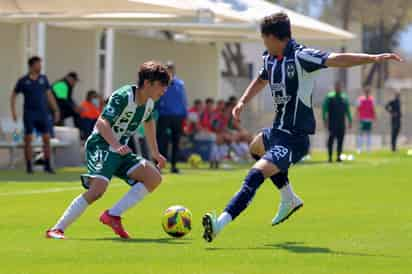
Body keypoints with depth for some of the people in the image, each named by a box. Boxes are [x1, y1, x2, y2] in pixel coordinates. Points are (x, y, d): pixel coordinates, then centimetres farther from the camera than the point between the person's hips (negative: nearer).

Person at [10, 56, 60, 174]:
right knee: (28, 140, -3)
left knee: (47, 139, -2)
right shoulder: (23, 81, -2)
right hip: (29, 114, -2)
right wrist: (13, 111, -2)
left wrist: (56, 110, 7)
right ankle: (29, 166, 6)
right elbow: (13, 96, 7)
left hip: (42, 114, 2)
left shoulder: (43, 79, 5)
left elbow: (49, 95, 11)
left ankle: (47, 165, 6)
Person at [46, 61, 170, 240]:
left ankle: (113, 216, -10)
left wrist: (155, 153, 30)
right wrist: (117, 146, -44)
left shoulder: (149, 101, 5)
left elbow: (148, 122, 28)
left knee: (154, 178, -8)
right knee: (98, 188, -29)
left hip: (121, 150, 9)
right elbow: (102, 123, -29)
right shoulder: (123, 97, -20)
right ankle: (57, 229, -21)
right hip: (101, 146, -9)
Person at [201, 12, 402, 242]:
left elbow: (336, 59, -32)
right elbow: (261, 80, 27)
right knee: (256, 147, 40)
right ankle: (289, 199, 46)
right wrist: (243, 102, 15)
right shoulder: (270, 59, 5)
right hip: (278, 129, 11)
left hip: (294, 137, -11)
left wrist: (373, 58, -43)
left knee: (256, 175, -26)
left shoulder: (300, 57, -21)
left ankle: (221, 223, -35)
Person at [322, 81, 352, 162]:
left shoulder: (344, 98, 12)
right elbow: (324, 109, -1)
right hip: (332, 122, -4)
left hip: (342, 122, 4)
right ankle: (330, 156, -3)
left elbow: (347, 110, 19)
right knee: (331, 138, -7)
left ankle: (338, 156, 6)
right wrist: (325, 120, -9)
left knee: (341, 139, 1)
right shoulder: (329, 97, 0)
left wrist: (350, 121, 16)